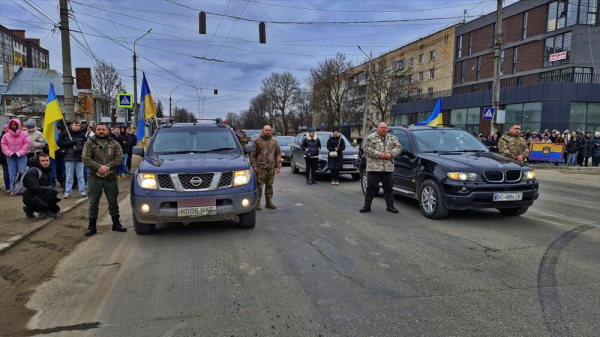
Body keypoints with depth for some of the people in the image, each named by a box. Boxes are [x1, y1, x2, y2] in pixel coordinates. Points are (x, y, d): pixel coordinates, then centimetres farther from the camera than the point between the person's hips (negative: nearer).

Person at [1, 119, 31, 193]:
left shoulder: (24, 134, 0)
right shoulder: (6, 135, 8)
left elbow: (27, 144, -6)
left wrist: (19, 153, -12)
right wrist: (9, 153, -10)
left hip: (21, 156, -2)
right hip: (10, 157, 2)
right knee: (12, 174, 4)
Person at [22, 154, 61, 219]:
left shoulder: (45, 171, 14)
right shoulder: (33, 171, -15)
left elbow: (46, 186, 19)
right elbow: (34, 188, -25)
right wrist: (51, 188, -24)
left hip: (38, 196, 10)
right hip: (31, 198, -9)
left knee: (55, 209, 16)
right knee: (52, 191, -30)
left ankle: (30, 209, 21)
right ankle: (44, 211, -16)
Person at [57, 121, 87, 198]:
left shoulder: (82, 135, 4)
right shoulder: (65, 134, 2)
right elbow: (59, 143, 0)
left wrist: (80, 149, -19)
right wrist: (70, 143, -11)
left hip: (80, 158, 1)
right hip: (69, 158, 0)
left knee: (80, 176, 6)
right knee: (69, 177, 6)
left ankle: (82, 192, 12)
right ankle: (67, 192, 12)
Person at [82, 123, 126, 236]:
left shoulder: (114, 144, 7)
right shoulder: (89, 144, 3)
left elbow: (119, 159, -3)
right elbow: (86, 159, -9)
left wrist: (107, 167, -17)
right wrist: (99, 167, -21)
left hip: (111, 178, 1)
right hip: (94, 178, -1)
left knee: (113, 202, 11)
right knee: (93, 203, 5)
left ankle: (116, 224, 23)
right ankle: (92, 226, 14)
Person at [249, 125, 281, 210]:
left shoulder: (274, 141, 11)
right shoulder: (257, 141, 1)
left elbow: (278, 154, 11)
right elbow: (252, 154, -1)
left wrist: (278, 166, 3)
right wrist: (254, 165, -9)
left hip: (271, 168, 4)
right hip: (260, 167, -3)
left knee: (269, 185, 10)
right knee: (259, 185, -4)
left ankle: (269, 202, 19)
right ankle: (257, 202, 4)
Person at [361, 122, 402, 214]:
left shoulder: (393, 138, 15)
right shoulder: (371, 137, 1)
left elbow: (398, 147, 7)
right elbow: (367, 149, -9)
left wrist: (391, 154, -11)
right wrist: (379, 154, -17)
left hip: (388, 168, 4)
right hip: (374, 167, -4)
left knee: (389, 187, 10)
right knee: (371, 187, 0)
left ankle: (390, 206, 19)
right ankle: (367, 205, 8)